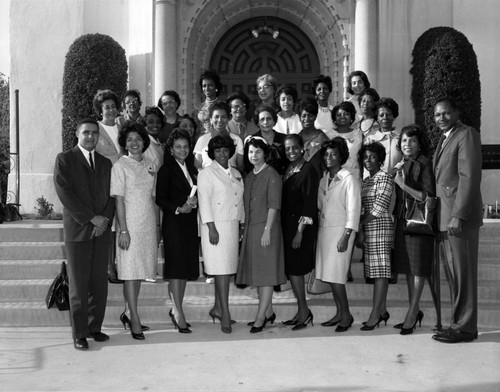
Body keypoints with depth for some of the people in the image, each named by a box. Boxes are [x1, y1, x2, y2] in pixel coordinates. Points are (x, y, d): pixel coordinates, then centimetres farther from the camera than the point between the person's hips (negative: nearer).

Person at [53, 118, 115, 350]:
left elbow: (111, 195, 12)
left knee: (99, 283, 6)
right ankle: (79, 334, 8)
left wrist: (105, 220, -5)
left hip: (102, 230, 4)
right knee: (78, 285, 0)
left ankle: (94, 327, 17)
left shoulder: (105, 163, 17)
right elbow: (65, 194, -8)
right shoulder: (65, 160, 2)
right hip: (77, 231, -4)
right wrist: (91, 218, -12)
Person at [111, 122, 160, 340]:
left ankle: (129, 314, 21)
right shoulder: (120, 166, -4)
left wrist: (158, 226, 12)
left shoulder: (151, 166, 11)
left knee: (139, 271, 10)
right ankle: (135, 321, -2)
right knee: (130, 272, -5)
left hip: (149, 225, 6)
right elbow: (119, 199, -9)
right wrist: (123, 230, -15)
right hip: (130, 224, -5)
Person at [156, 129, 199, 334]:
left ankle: (176, 309, 22)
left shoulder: (192, 169, 15)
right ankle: (179, 313, -2)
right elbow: (160, 199, -8)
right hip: (173, 223, -7)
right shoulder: (166, 170, -4)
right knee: (176, 267, -6)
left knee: (187, 267, 10)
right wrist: (179, 209, -19)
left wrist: (194, 202, -2)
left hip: (190, 223, 7)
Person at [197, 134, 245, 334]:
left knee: (227, 269, 9)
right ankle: (225, 313, -8)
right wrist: (211, 228, -17)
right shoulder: (206, 173, -3)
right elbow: (204, 201, -10)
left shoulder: (236, 174, 17)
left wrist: (242, 226, 14)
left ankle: (217, 308, 21)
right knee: (222, 269, -10)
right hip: (216, 226, -6)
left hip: (233, 226, 6)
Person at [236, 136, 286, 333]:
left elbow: (273, 205, -13)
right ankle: (268, 312, 21)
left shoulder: (272, 175, -7)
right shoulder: (249, 177, 14)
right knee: (257, 272, 11)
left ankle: (260, 317, -2)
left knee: (266, 273, -4)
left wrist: (267, 230, -19)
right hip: (250, 228, 8)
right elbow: (247, 204, 14)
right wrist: (245, 228, 8)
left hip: (267, 228, -8)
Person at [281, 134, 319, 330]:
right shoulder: (287, 170, 12)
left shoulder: (308, 170, -10)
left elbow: (310, 203, -14)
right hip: (287, 225, 8)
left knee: (295, 269, -6)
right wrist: (288, 229, 9)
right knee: (291, 269, 9)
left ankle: (304, 311, 5)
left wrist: (300, 232, -17)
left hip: (301, 226, -8)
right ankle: (302, 312, 18)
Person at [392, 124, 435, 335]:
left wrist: (404, 185, -20)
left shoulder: (424, 164, -10)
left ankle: (412, 313, 5)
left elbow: (428, 197, -14)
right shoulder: (401, 165, 12)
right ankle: (415, 310, 23)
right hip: (402, 220, 8)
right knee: (408, 268, 12)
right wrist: (396, 174, 3)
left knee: (418, 268, 0)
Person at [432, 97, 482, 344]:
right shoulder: (444, 139, 22)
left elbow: (469, 177, -15)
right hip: (444, 218, 9)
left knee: (462, 274, -3)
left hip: (460, 218, -9)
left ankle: (465, 327, 4)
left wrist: (458, 216, -21)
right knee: (452, 274, 10)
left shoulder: (467, 134, -6)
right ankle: (458, 323, 17)